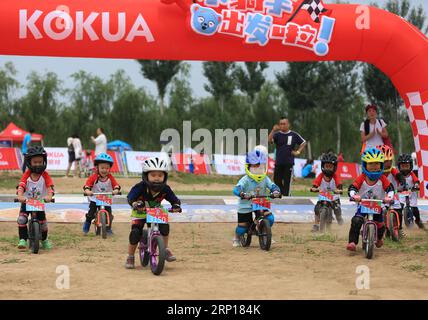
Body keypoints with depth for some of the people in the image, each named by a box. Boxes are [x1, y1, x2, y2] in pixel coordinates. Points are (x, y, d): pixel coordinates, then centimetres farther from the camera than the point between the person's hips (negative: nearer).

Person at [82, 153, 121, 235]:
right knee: (91, 214, -11)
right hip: (94, 199, -2)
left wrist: (116, 190, -33)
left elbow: (116, 185, -12)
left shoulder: (110, 177, -5)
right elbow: (87, 185, -19)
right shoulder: (94, 177, -12)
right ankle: (87, 223, 20)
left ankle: (108, 228, 16)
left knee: (109, 215, -6)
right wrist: (87, 191, -39)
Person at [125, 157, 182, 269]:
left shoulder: (165, 189, -18)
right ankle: (130, 257, 5)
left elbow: (174, 199, -17)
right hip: (140, 213, -2)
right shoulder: (140, 187, -28)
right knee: (135, 233, -17)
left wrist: (176, 205, -41)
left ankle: (165, 249, 1)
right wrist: (135, 204, -59)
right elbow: (130, 197, -37)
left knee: (164, 226, -24)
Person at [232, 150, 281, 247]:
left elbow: (272, 186, -13)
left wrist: (276, 191, -37)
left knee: (270, 218, -14)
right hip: (245, 206, -4)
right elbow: (236, 189, -30)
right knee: (243, 225, -1)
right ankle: (236, 238, 33)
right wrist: (243, 194, -52)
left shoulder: (265, 179, -2)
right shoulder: (245, 180, -17)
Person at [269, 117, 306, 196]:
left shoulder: (294, 135, 4)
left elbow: (303, 142, 16)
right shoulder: (277, 134, 4)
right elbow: (270, 140, -15)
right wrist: (273, 130, -26)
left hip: (289, 163, -2)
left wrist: (298, 151, 4)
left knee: (287, 181, -1)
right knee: (277, 181, 4)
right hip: (278, 162, 2)